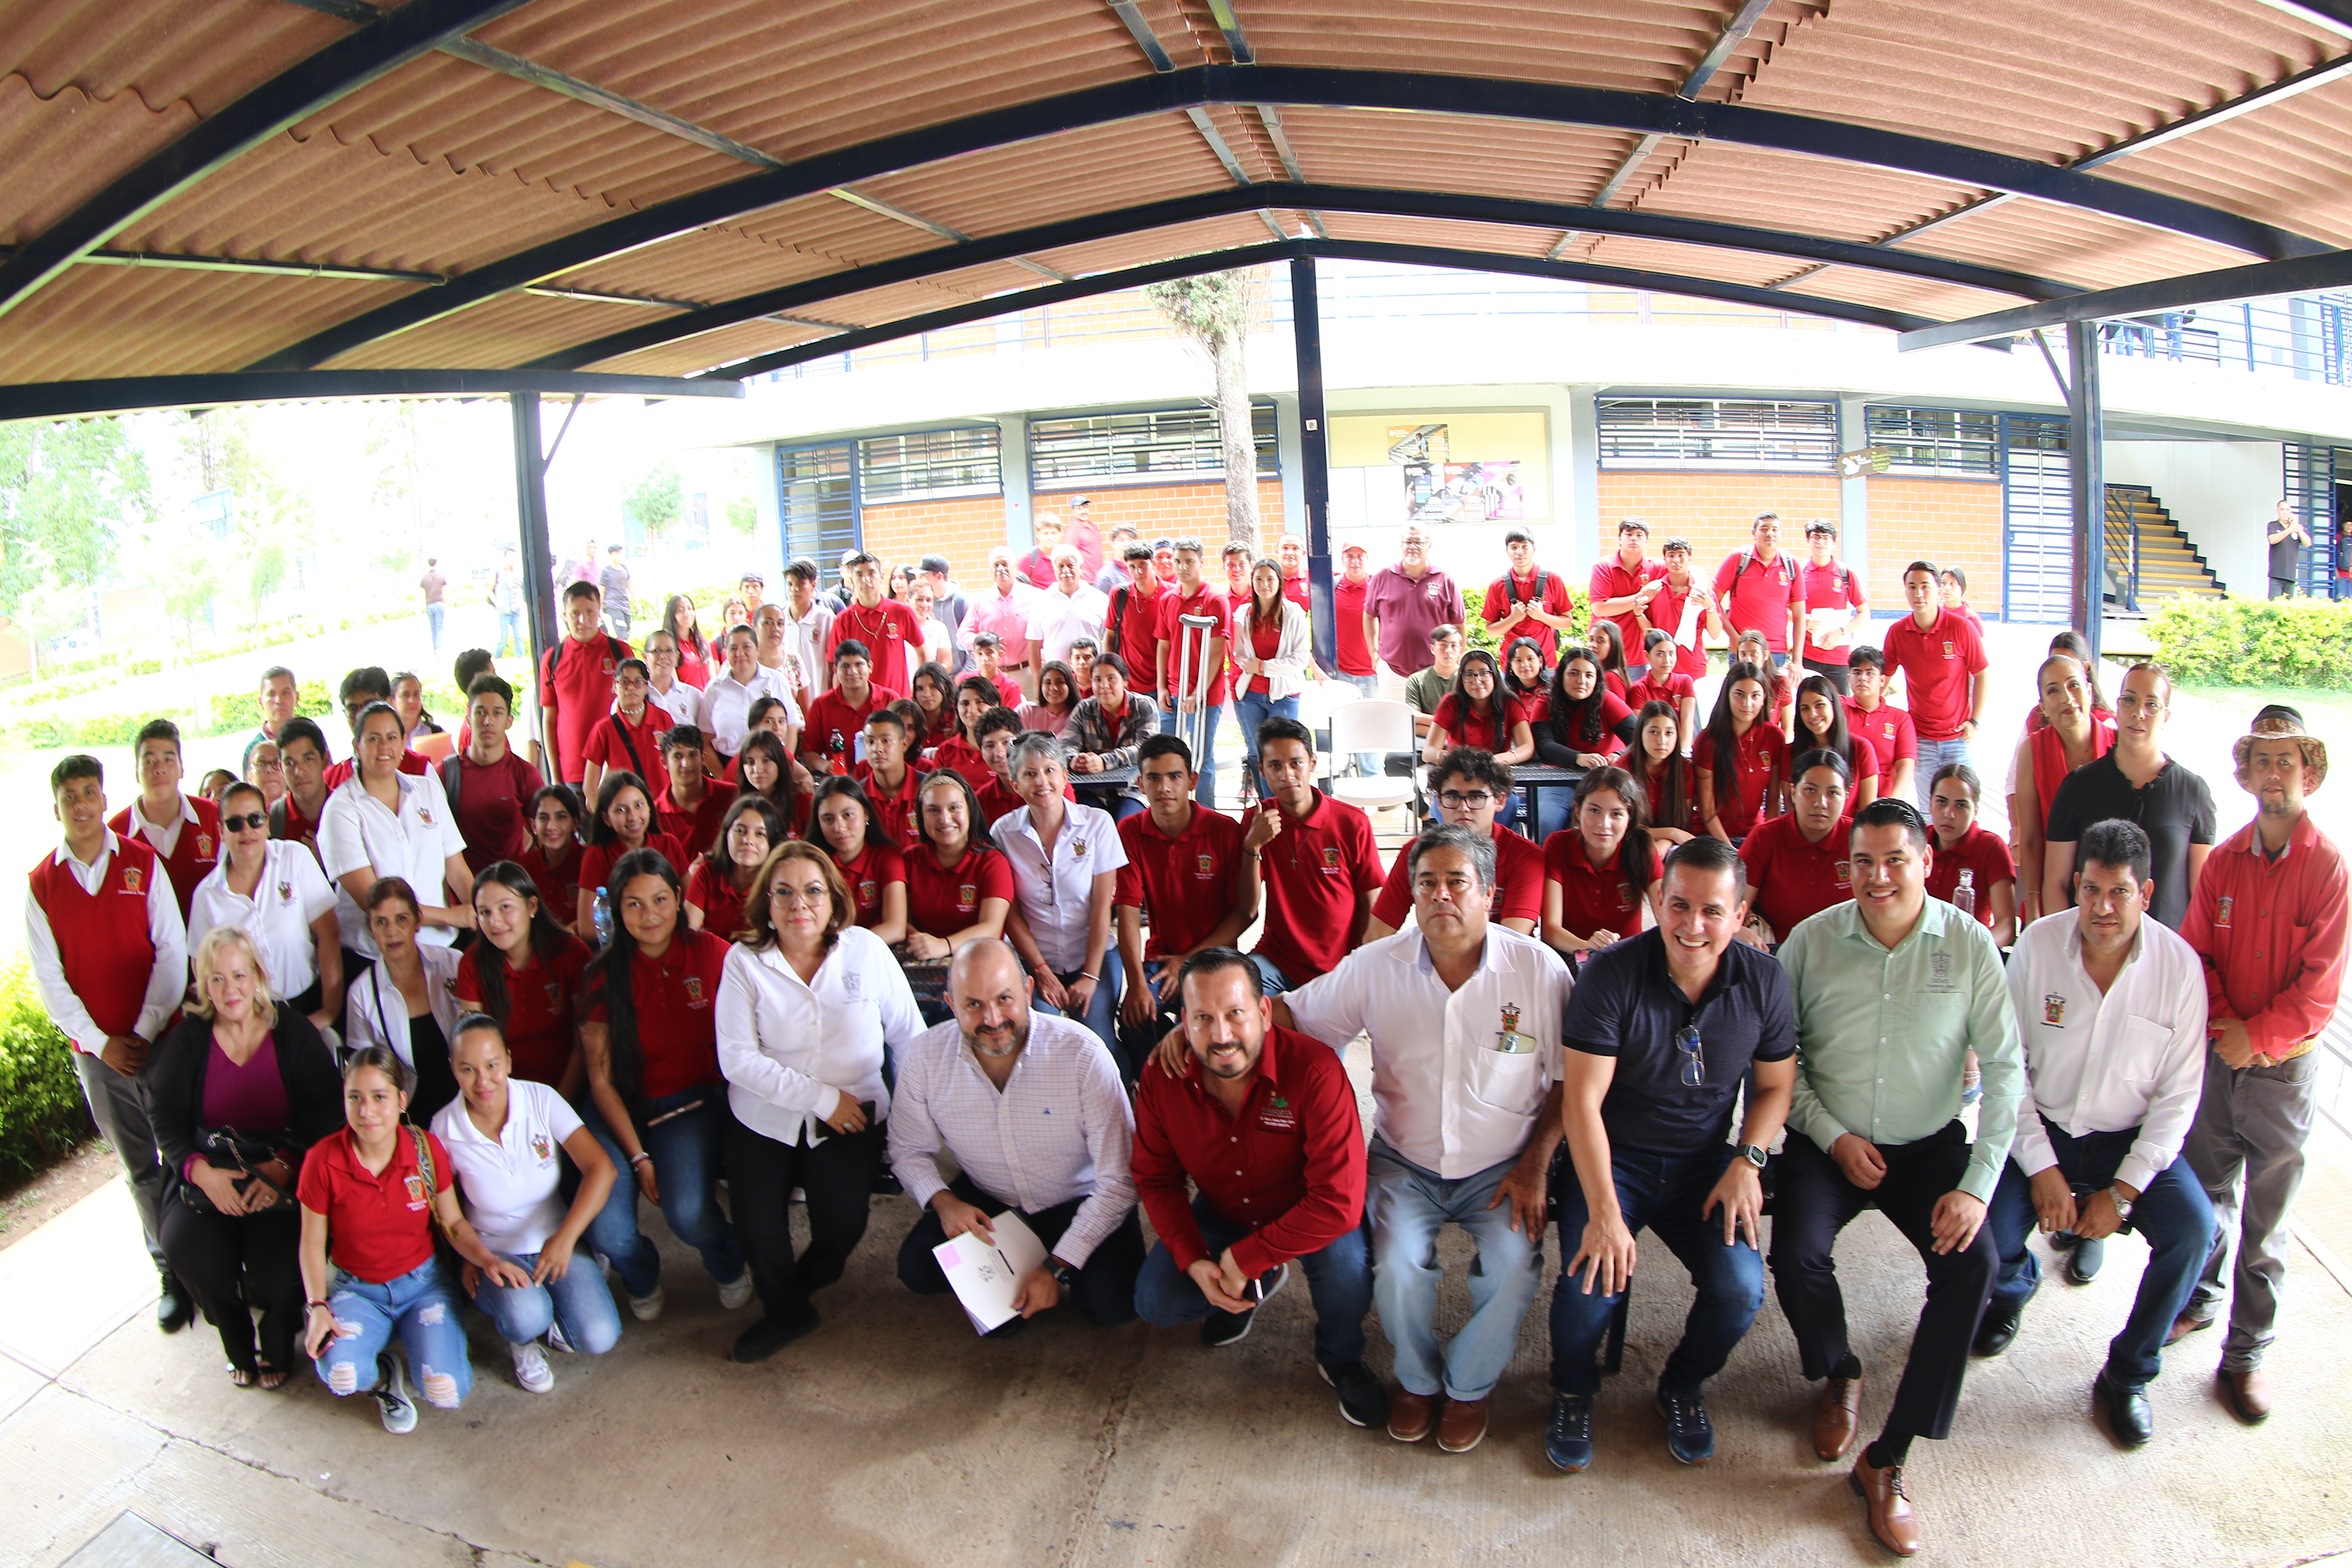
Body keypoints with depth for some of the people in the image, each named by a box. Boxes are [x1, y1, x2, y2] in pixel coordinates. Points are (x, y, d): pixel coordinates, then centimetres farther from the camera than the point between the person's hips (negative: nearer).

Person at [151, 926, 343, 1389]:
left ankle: (278, 1349, 8)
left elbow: (324, 1110, -5)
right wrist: (199, 1169, -16)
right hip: (209, 1172, 3)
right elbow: (165, 1116, 2)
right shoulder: (186, 1039, 5)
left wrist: (284, 1165, -20)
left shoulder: (292, 1031, -1)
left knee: (275, 1255, -25)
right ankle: (239, 1348, 4)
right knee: (185, 1245, -24)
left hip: (281, 1171, -2)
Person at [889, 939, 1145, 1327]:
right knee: (917, 1269, -19)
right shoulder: (924, 1057, -16)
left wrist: (1058, 1267, -25)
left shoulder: (1082, 1054, -27)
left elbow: (1118, 1180, -23)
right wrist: (942, 1201, -19)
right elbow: (910, 1151, 1)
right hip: (986, 1203, 3)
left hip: (1078, 1204, -3)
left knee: (1114, 1303, -24)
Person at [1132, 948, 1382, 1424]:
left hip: (1307, 1216, -3)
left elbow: (1339, 1201, -36)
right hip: (1222, 1213, 4)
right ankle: (1259, 1286, 20)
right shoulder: (1162, 1078, -20)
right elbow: (1156, 1179, -5)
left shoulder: (1315, 1070, -34)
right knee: (1154, 1303, -12)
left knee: (1347, 1261, -33)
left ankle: (1340, 1359, 2)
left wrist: (1241, 1260, -31)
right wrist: (1193, 1261, -21)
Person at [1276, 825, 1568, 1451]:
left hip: (1501, 1166, 0)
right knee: (1398, 1265, -24)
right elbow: (1293, 1013, 2)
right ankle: (1417, 1378, 11)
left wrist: (1534, 1165, -8)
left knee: (1514, 1266, -24)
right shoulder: (1375, 966, -5)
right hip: (1405, 1164, 1)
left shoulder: (1540, 969, -8)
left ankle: (1469, 1386, 9)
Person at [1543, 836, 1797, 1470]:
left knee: (1741, 1288, -19)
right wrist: (1604, 1214, -25)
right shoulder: (1612, 975, -17)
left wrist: (1748, 1162, -8)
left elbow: (1775, 1086, 10)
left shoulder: (1765, 983, -5)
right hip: (1613, 1158, -3)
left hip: (1705, 1163, 3)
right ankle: (1573, 1393, 11)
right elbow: (1582, 1099, -18)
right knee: (1593, 1280, -24)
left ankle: (1684, 1387, 16)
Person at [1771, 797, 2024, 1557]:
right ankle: (1840, 1378, 14)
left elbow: (2005, 1068, -6)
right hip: (1828, 1142, 0)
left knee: (1974, 1261, -23)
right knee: (1797, 1257, -23)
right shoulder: (1813, 940, -6)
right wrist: (1832, 1135, -9)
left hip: (1929, 1144, 0)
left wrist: (1978, 1186, -14)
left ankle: (1887, 1461, -10)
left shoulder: (1971, 945, -7)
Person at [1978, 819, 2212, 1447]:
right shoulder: (2038, 944, -12)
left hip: (2129, 1136, 1)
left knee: (2193, 1228, -23)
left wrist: (2123, 1191, -14)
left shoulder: (2179, 965, -11)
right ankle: (2013, 1289, 23)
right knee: (1991, 1234, -20)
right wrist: (2041, 1168, -14)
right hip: (2040, 1127, -1)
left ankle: (2127, 1376, 0)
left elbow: (2178, 1094, -7)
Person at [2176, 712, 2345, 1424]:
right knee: (2206, 1191, 16)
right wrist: (2223, 1023, -10)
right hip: (2216, 1054, 3)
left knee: (2265, 1220, 6)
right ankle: (2201, 1298, 39)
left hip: (2284, 1066, -3)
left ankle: (2247, 1353, 20)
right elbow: (2196, 953, 3)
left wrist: (2257, 1037, -16)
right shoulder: (2224, 860, 1)